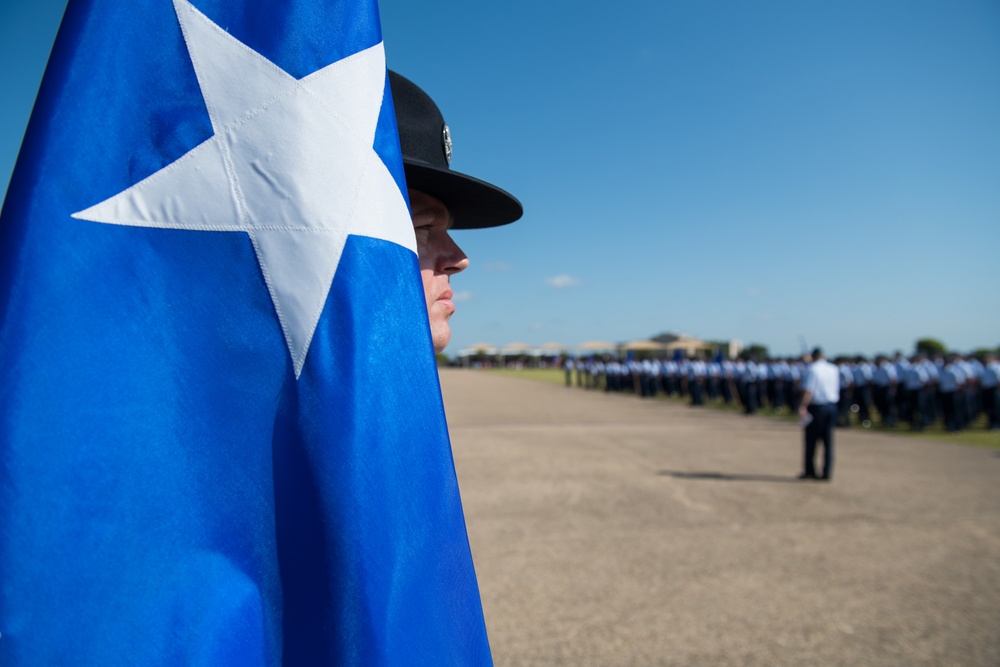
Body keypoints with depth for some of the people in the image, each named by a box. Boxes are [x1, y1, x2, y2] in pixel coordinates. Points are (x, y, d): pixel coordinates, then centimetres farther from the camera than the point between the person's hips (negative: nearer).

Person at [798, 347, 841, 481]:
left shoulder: (813, 369, -10)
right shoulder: (834, 369, 8)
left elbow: (809, 390, -18)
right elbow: (837, 388, 13)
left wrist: (803, 406, -21)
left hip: (817, 406, -5)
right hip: (832, 406, 5)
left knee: (811, 439, 4)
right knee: (828, 440, 8)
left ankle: (809, 471, 9)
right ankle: (827, 472, 8)